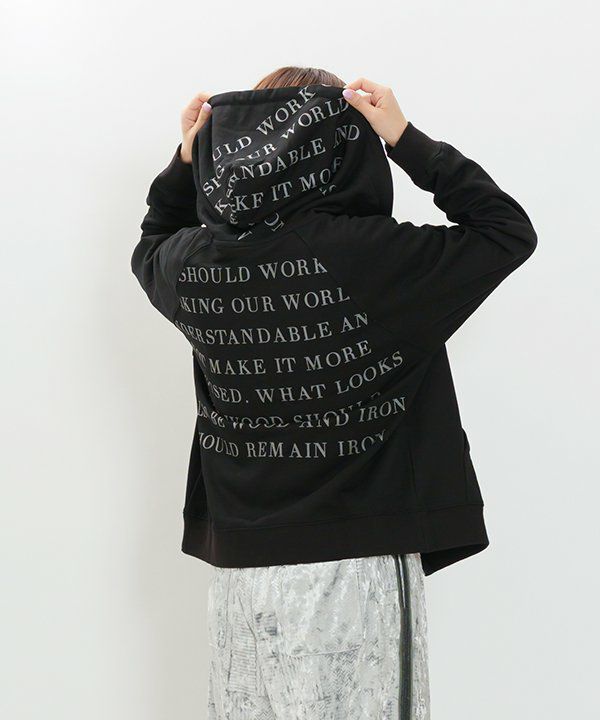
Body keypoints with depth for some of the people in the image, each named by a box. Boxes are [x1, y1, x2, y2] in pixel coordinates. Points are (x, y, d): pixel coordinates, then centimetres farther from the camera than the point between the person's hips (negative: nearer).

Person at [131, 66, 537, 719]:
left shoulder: (191, 261, -4)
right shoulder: (372, 255, -18)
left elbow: (151, 249, 23)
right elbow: (511, 230, -5)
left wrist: (185, 160, 12)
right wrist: (407, 141, -6)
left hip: (239, 566, 5)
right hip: (355, 564, -4)